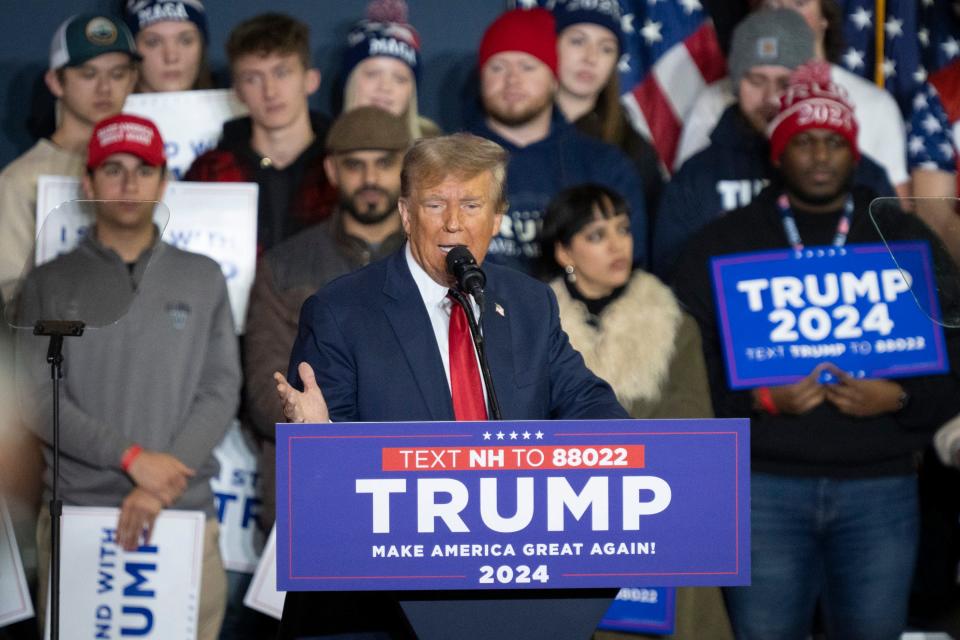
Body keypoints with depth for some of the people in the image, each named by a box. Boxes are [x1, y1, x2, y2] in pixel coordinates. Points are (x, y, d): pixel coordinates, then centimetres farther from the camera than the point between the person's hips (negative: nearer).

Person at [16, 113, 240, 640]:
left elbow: (220, 393, 4)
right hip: (76, 516, -1)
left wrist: (159, 489, -10)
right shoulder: (50, 285, 8)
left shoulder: (203, 280, 11)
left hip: (184, 517, 1)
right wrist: (131, 458, -14)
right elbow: (36, 397, -2)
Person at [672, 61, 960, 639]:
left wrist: (899, 398, -12)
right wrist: (758, 400, -15)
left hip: (879, 486, 1)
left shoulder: (907, 240, 11)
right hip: (765, 485, -1)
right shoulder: (723, 243, 9)